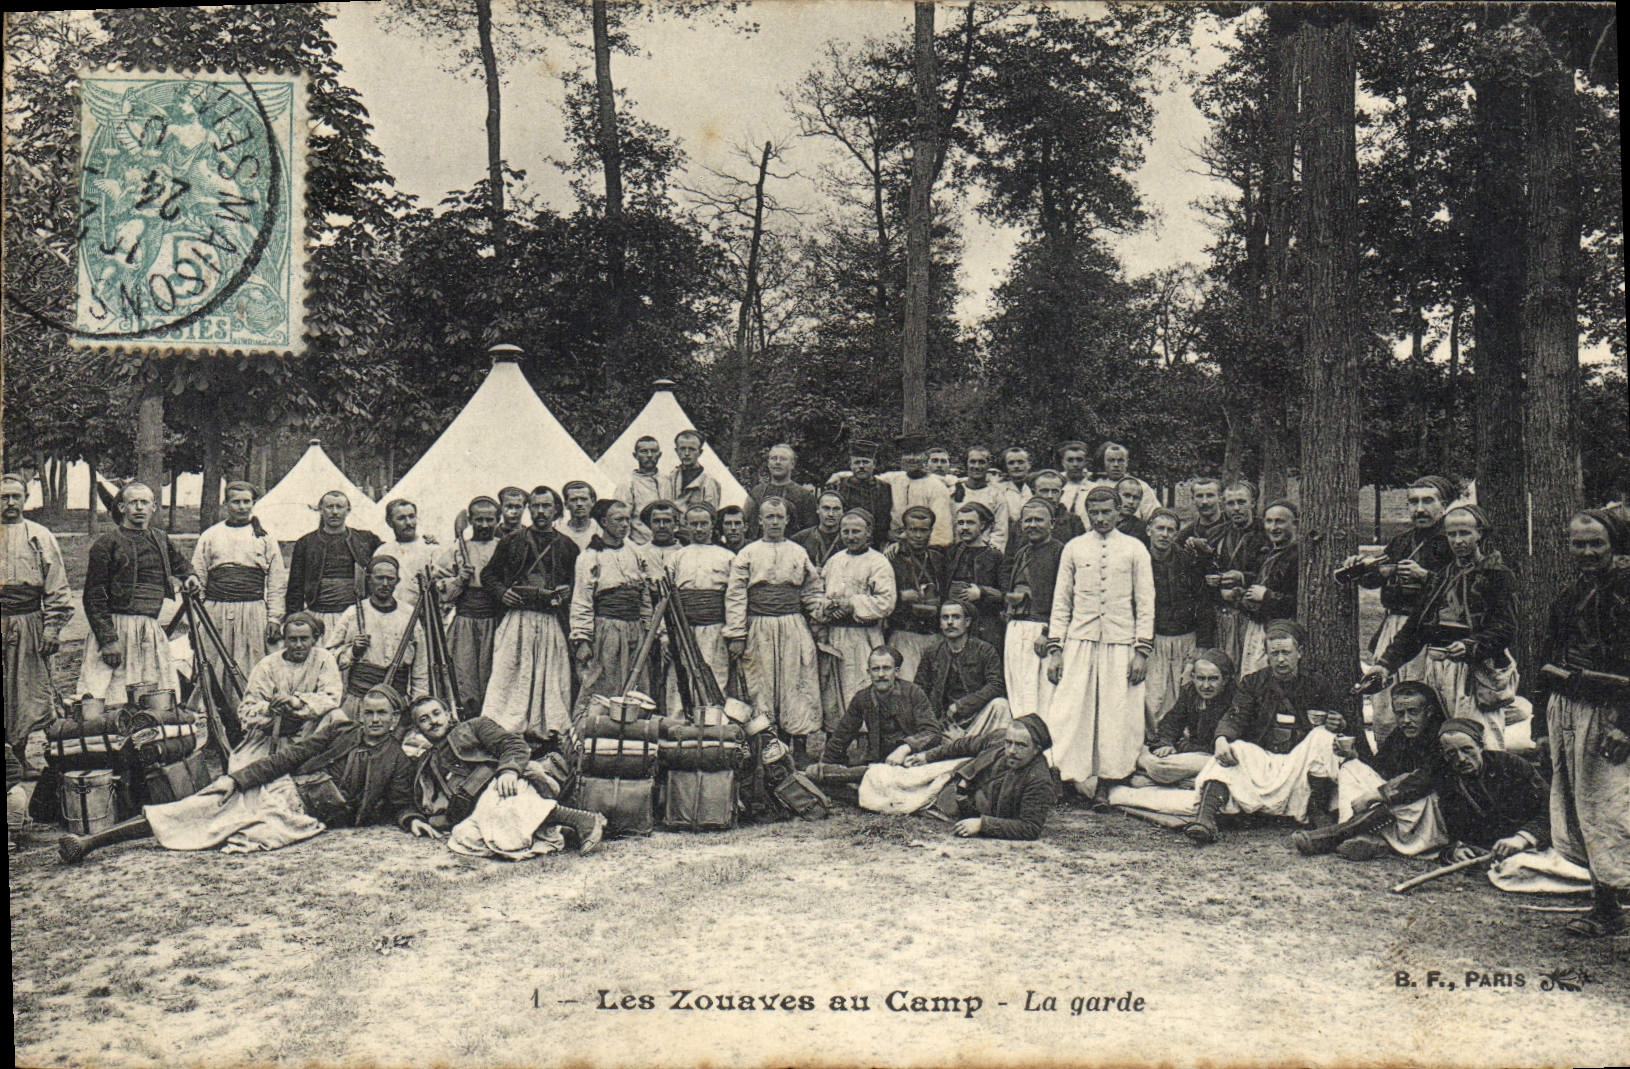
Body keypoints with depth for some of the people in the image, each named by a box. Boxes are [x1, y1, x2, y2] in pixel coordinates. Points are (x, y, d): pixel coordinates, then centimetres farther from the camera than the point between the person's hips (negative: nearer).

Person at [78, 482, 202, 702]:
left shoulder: (161, 540, 15)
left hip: (153, 630, 5)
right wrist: (108, 640, -13)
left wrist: (190, 577, 16)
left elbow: (180, 564, 38)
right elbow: (94, 598, -6)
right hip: (116, 628, -5)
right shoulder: (106, 544, -2)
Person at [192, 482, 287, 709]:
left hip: (253, 611, -1)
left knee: (250, 671, -3)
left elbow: (277, 582, 10)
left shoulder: (265, 537, 12)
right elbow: (198, 577, 13)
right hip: (215, 611, 1)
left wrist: (275, 618, 2)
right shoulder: (210, 536, 14)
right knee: (213, 670, -1)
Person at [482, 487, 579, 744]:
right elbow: (488, 574, 17)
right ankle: (502, 729, -6)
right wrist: (501, 592, -1)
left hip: (552, 623, 1)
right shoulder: (512, 542, 13)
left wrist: (568, 593, -2)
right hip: (516, 618, -1)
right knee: (508, 673, -8)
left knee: (552, 679, -1)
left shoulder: (568, 547, 14)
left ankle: (548, 730, 5)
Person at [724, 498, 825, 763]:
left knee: (798, 686, -2)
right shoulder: (747, 554, 8)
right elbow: (735, 596, 2)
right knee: (761, 687, 1)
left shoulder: (799, 553, 14)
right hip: (759, 630, -1)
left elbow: (813, 592, 16)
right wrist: (736, 634, -6)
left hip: (794, 627, 1)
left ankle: (800, 747, 2)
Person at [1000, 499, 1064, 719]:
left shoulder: (1059, 551, -5)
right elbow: (1005, 587, 27)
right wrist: (1009, 597, 3)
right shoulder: (1020, 552, 19)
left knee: (1042, 695, -8)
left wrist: (1048, 634, -18)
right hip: (1015, 628, 8)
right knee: (1015, 691, 9)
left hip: (1041, 628, -7)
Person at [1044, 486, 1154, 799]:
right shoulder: (1074, 548, 10)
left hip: (1121, 643, -1)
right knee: (1070, 711, -7)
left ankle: (1106, 781, 9)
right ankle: (1077, 777, -1)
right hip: (1080, 641, 1)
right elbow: (1061, 602, 10)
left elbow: (1145, 603, 5)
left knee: (1118, 716, 0)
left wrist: (1142, 651, -4)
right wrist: (1054, 650, 3)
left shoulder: (1135, 549, 7)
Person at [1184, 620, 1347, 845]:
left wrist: (1337, 724, -16)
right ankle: (1206, 818, -45)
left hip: (1298, 763, 0)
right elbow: (1235, 718, 0)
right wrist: (1222, 738, -23)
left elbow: (1342, 722, 11)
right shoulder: (1252, 683, 13)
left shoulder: (1317, 688, 13)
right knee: (1227, 753, -28)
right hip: (1258, 759, 0)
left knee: (1323, 736, -24)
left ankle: (1318, 811, -20)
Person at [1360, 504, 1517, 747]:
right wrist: (1386, 663, 10)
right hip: (1435, 669, 6)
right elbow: (1415, 626, 19)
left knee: (1479, 744, -12)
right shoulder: (1443, 576, 21)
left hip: (1473, 669, -6)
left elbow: (1506, 627, -7)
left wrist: (1471, 645, -23)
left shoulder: (1496, 574, 2)